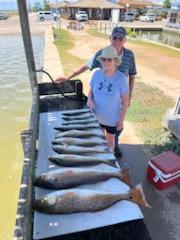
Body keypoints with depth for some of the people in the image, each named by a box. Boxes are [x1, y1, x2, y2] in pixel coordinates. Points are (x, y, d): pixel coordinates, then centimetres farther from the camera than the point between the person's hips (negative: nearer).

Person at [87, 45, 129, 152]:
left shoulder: (121, 78, -18)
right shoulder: (96, 74, -9)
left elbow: (125, 101, -12)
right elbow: (91, 90, 5)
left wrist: (121, 120, -11)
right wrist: (89, 99, -17)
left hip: (112, 118, -3)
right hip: (96, 115, 3)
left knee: (110, 140, 19)